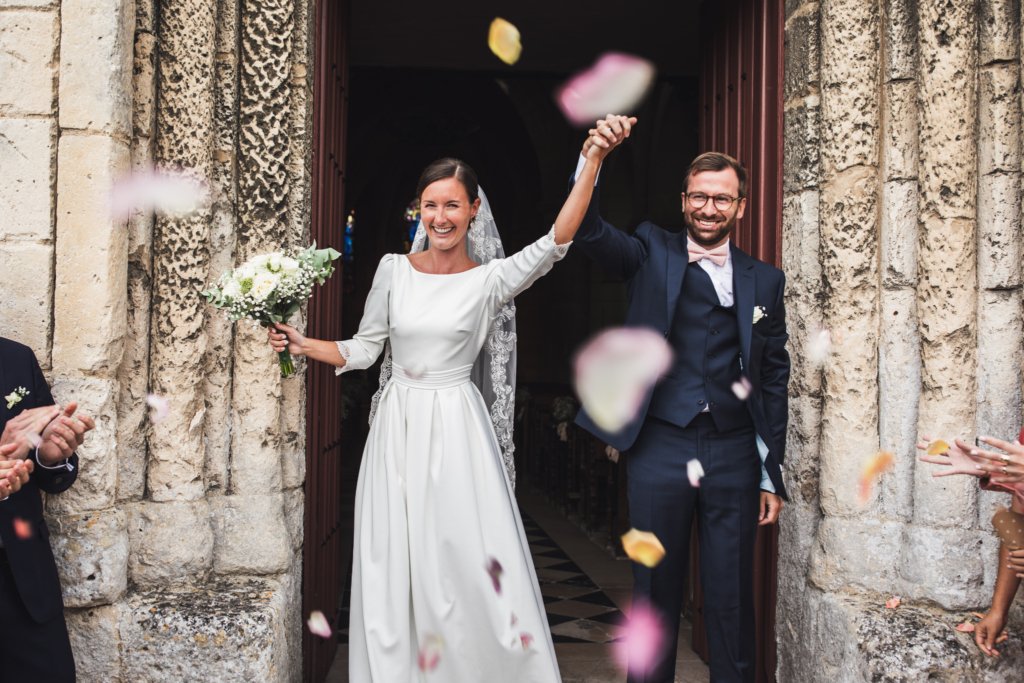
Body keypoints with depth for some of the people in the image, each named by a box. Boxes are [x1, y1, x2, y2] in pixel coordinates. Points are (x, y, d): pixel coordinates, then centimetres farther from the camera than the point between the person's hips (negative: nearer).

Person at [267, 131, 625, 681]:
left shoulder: (490, 280, -3)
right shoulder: (393, 269, 4)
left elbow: (554, 244, -18)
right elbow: (363, 349, 12)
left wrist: (593, 160, -24)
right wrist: (301, 345, 0)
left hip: (457, 429, -2)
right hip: (398, 428, 3)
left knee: (472, 560, -4)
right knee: (395, 563, 7)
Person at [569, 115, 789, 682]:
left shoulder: (765, 281, 8)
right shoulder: (651, 254, 6)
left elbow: (774, 380, 8)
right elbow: (590, 233, -12)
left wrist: (772, 477, 6)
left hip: (734, 453, 1)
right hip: (660, 448, -1)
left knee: (732, 598, 8)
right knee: (655, 592, 10)